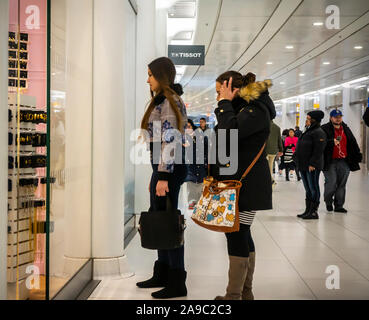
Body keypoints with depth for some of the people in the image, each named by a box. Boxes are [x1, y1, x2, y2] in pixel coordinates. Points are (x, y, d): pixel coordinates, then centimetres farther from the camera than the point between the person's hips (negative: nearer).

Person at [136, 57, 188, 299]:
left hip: (170, 168, -10)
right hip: (162, 167, 10)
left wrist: (163, 177, -23)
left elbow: (170, 141, -20)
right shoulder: (165, 100, 19)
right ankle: (162, 275, 25)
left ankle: (177, 284, 3)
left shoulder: (168, 101, -12)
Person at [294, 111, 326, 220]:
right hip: (303, 166, 10)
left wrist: (312, 164, -22)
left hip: (312, 166, -10)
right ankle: (308, 210, 20)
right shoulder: (308, 131, 19)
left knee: (313, 188, -4)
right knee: (308, 189, 14)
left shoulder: (319, 133, -12)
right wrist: (297, 156, 19)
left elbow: (318, 150, -19)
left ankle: (314, 212, 0)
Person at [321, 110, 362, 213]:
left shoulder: (346, 129, 16)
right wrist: (332, 142, -25)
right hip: (330, 162, -5)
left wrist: (358, 155, 17)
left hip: (344, 162, 5)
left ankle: (339, 205, 15)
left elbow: (353, 143, 20)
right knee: (331, 183, -7)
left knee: (342, 184, 6)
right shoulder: (325, 129, -1)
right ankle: (328, 202, 18)